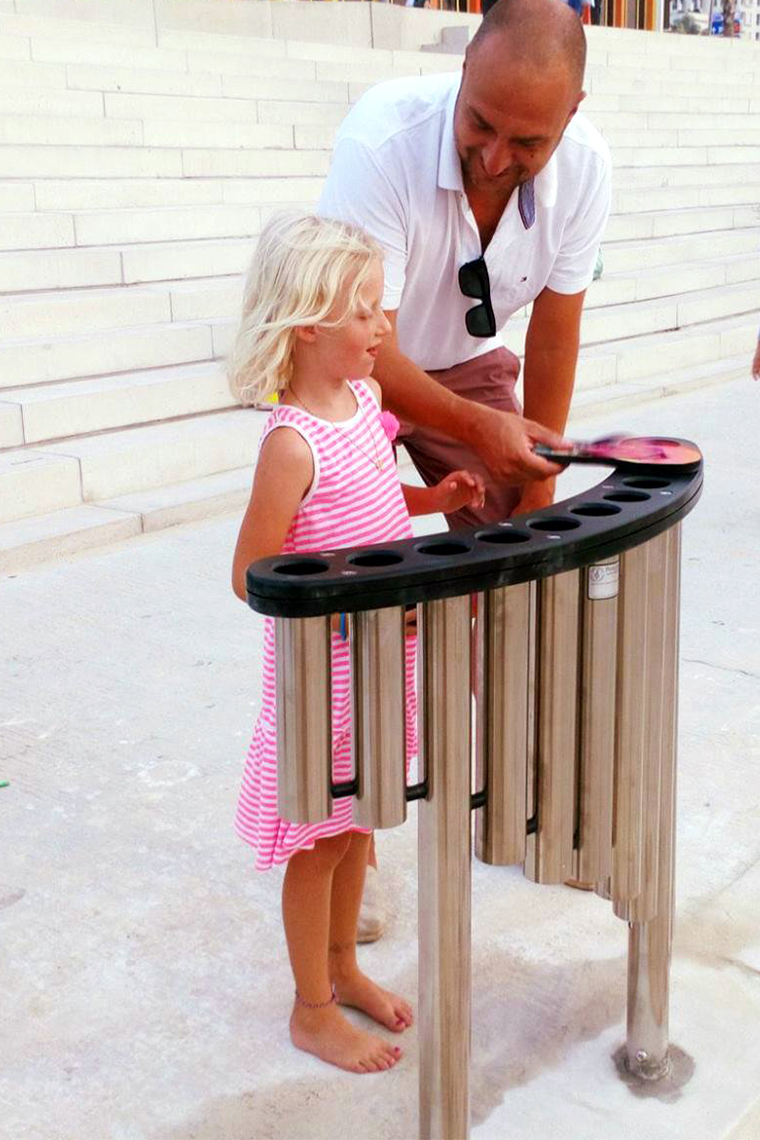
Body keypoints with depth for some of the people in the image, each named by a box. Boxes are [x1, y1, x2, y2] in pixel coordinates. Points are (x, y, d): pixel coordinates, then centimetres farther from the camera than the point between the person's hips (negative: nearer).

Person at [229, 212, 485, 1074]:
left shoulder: (365, 398, 1)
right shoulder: (292, 444, -24)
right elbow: (253, 575, -22)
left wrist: (434, 499, 2)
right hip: (323, 669, -8)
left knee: (357, 822, 21)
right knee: (320, 840, 8)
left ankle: (341, 967, 42)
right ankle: (312, 1011, 27)